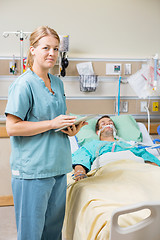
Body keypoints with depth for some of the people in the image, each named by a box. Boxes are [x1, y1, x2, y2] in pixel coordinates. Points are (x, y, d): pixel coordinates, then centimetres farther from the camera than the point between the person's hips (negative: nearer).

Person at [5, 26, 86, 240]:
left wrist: (70, 129, 3)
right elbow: (12, 128, -16)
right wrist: (52, 123, -18)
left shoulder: (58, 83, 13)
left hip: (58, 166, 8)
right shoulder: (24, 84, -11)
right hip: (32, 169, -7)